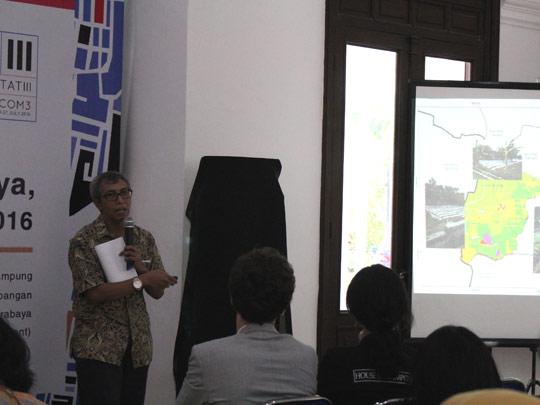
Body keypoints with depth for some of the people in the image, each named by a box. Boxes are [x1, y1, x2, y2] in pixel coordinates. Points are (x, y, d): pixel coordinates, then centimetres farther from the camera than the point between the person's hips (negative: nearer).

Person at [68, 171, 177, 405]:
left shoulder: (144, 239, 10)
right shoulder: (83, 242, -7)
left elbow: (157, 292, 8)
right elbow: (94, 293, -17)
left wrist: (141, 267, -11)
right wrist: (141, 280, -19)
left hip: (138, 347, 5)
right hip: (98, 348, -5)